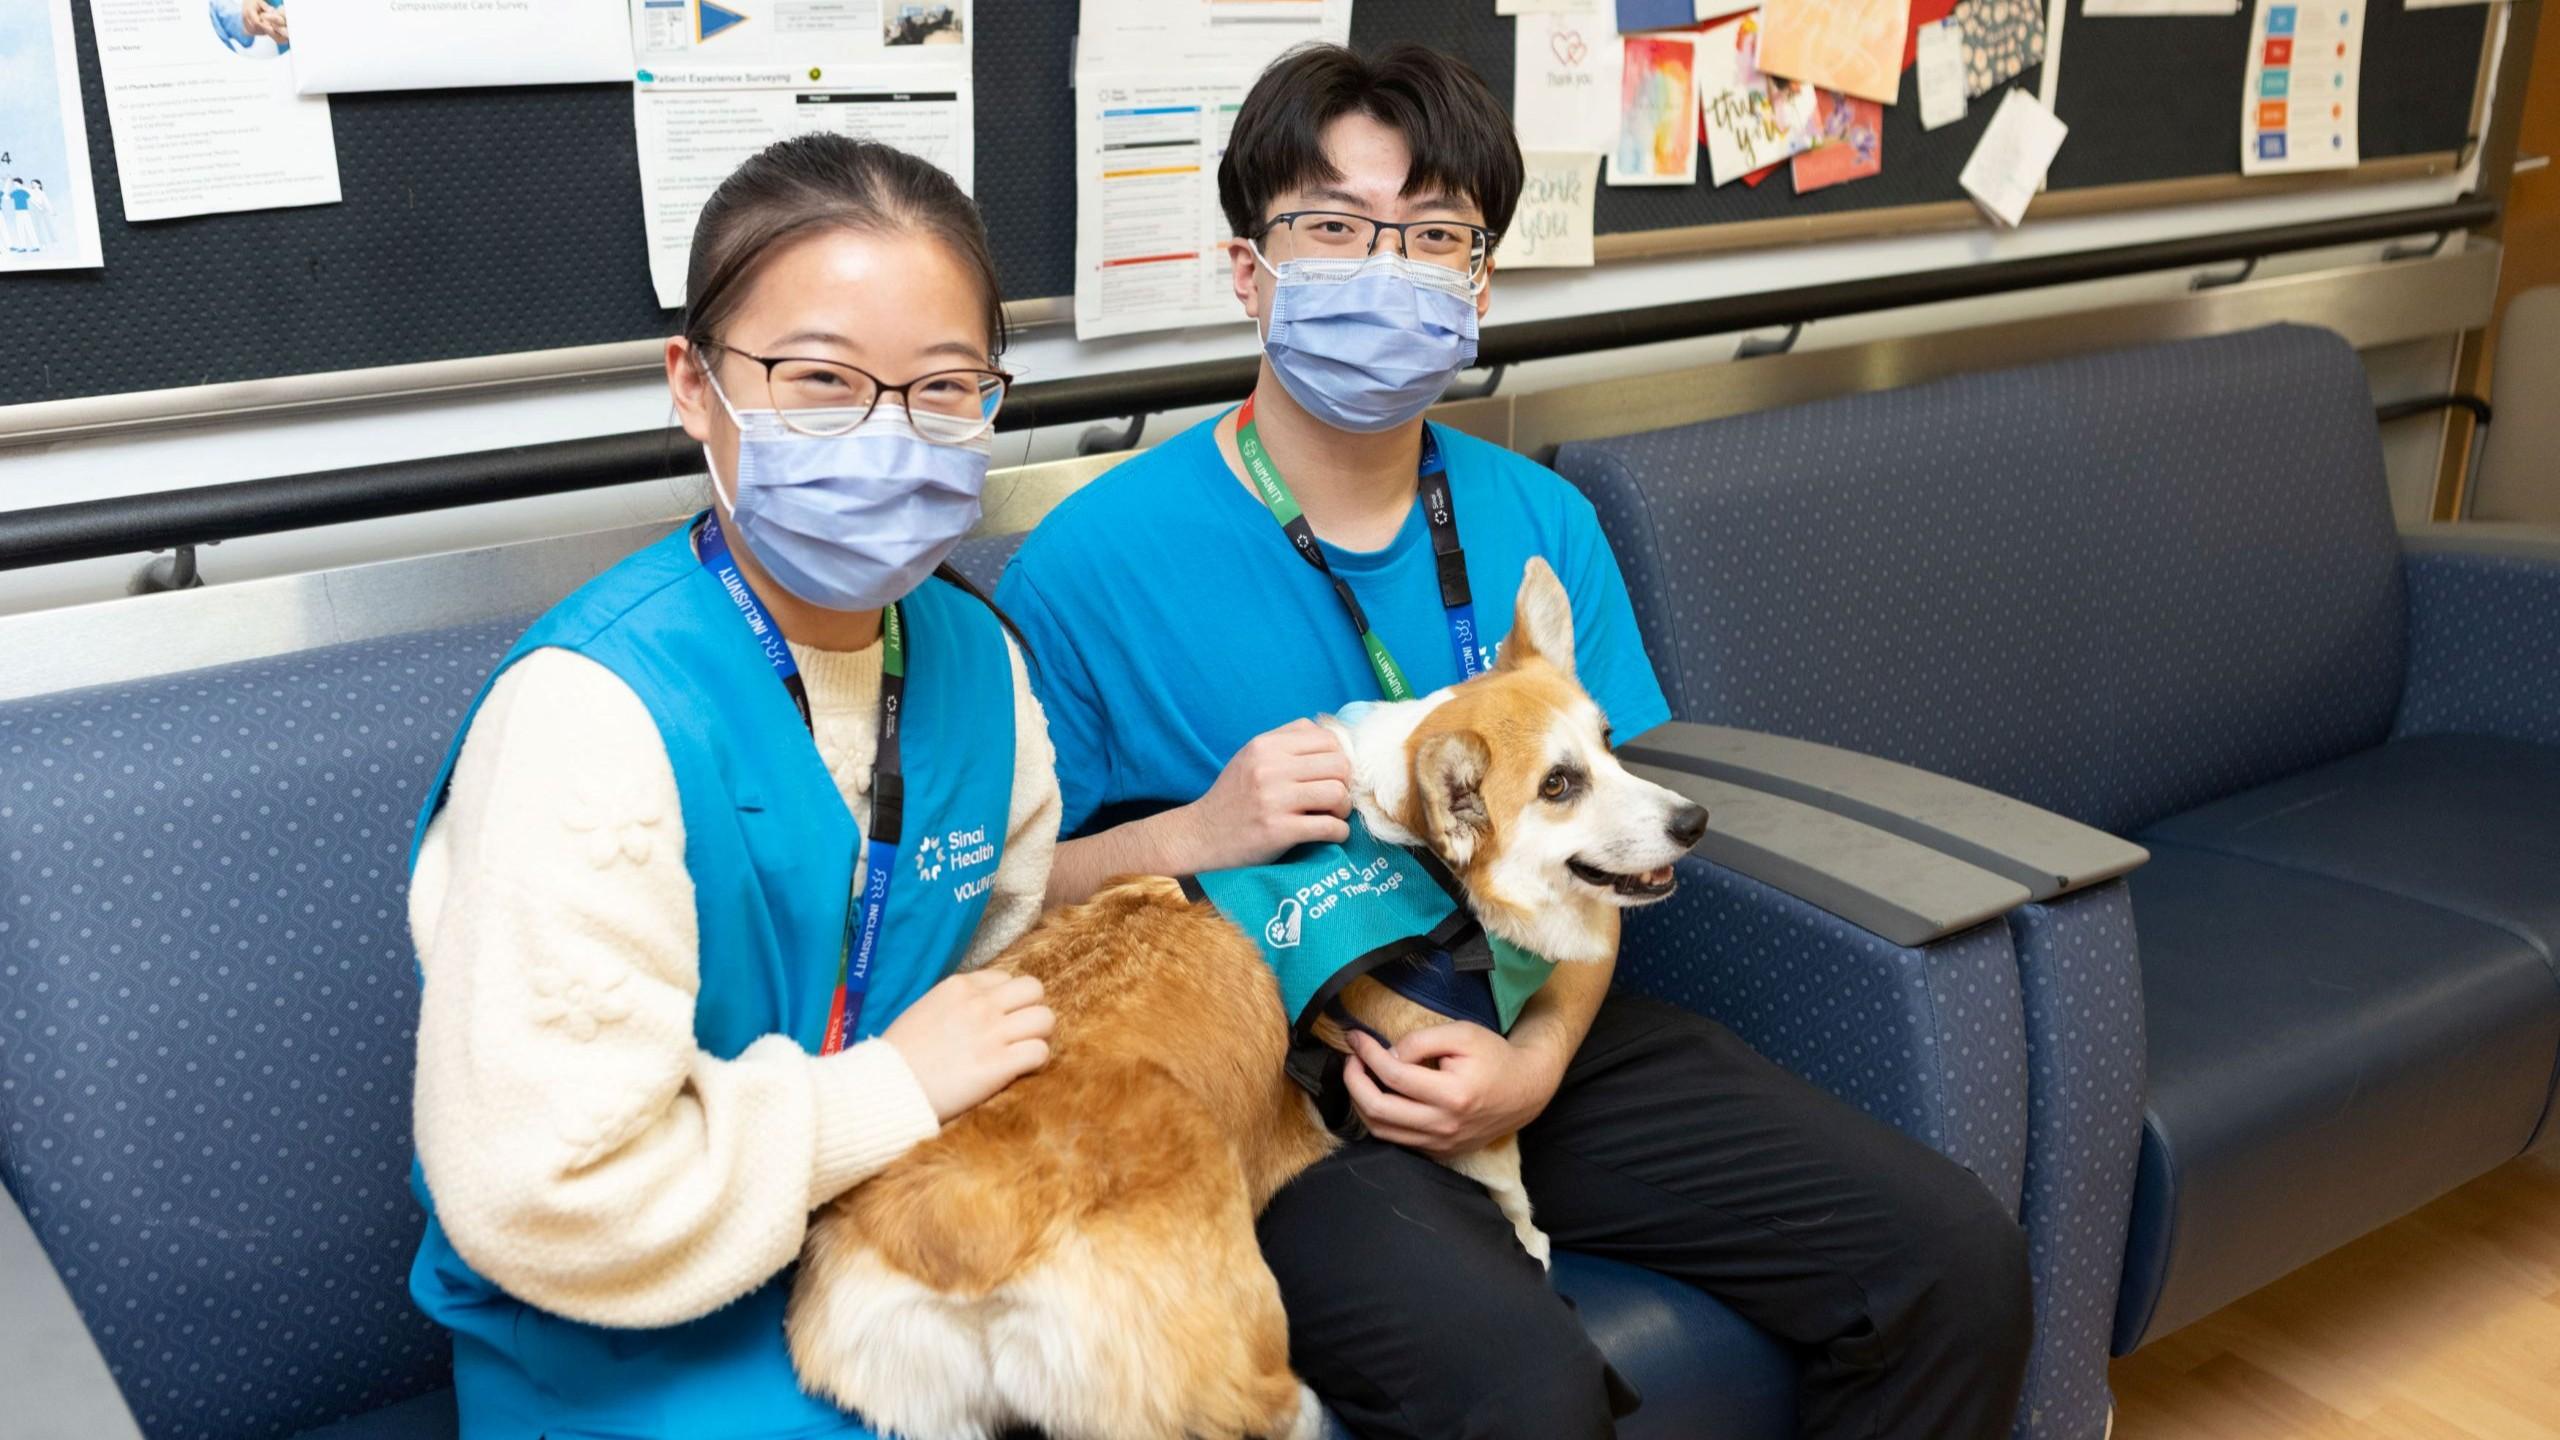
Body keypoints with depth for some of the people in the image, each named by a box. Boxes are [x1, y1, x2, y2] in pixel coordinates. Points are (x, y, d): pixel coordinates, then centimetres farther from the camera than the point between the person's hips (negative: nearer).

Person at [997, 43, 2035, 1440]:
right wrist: (1196, 834, -20)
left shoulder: (1541, 526, 5)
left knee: (1957, 1260, -3)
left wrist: (1537, 1058, -10)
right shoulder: (1093, 561, -9)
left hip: (1511, 1030, 5)